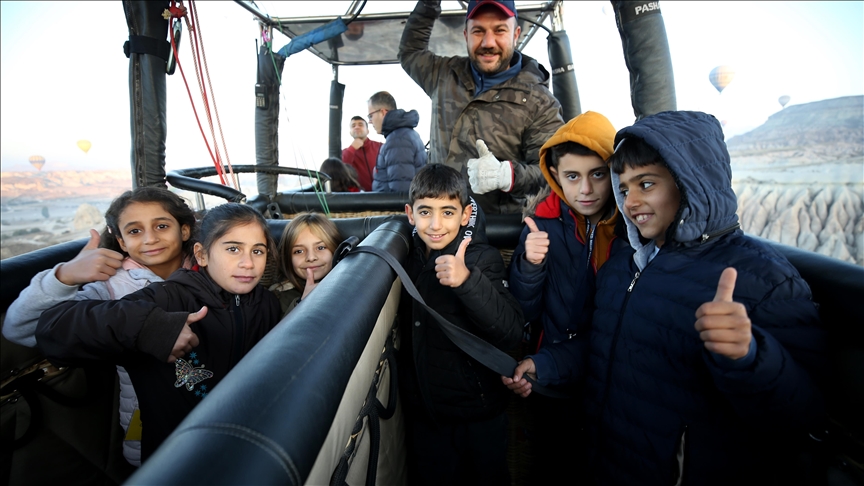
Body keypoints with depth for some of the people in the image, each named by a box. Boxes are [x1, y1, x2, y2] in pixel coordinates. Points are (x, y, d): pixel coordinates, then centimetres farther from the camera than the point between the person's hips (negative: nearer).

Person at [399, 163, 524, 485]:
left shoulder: (483, 259, -18)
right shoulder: (409, 258, -4)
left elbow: (511, 335, -30)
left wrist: (468, 281, -43)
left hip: (477, 418, -3)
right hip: (421, 413, 4)